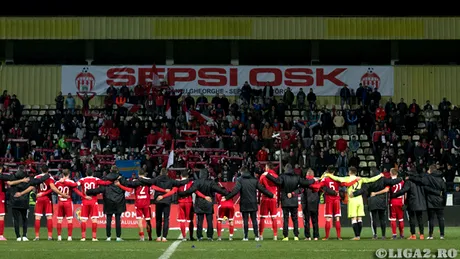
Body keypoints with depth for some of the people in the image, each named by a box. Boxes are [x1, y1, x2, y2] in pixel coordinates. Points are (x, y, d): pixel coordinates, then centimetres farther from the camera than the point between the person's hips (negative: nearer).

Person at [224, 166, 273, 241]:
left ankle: (246, 236, 2)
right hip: (253, 204, 2)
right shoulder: (254, 180, 4)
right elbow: (262, 189, 5)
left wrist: (226, 197, -16)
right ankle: (256, 236, 3)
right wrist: (271, 195, 16)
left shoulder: (240, 180, -7)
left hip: (244, 204, -2)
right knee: (254, 220, 8)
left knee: (245, 220, 3)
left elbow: (235, 191, -16)